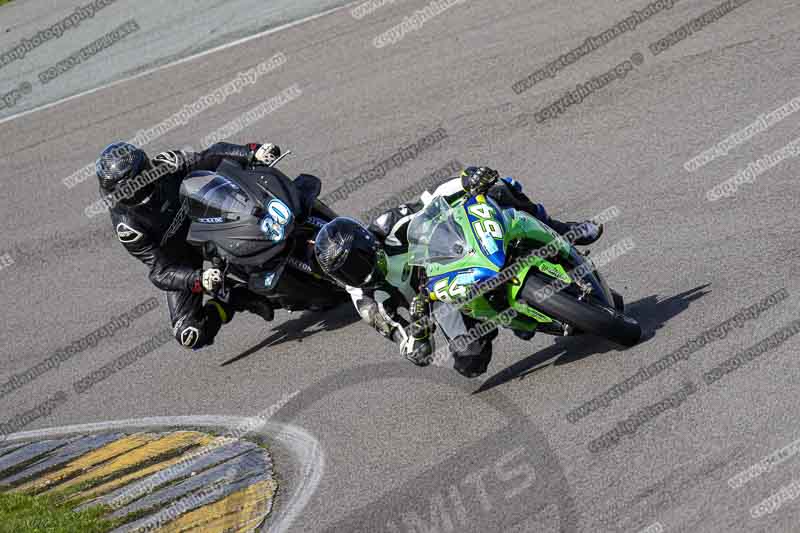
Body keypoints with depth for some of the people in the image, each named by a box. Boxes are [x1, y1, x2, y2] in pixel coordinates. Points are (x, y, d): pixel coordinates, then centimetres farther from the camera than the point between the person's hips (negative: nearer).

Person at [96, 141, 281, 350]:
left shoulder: (164, 164, -23)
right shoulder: (126, 225, -29)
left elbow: (212, 156, -19)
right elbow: (161, 272, -30)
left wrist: (253, 152, -35)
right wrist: (199, 280, -47)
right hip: (177, 262, -4)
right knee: (192, 336, -17)